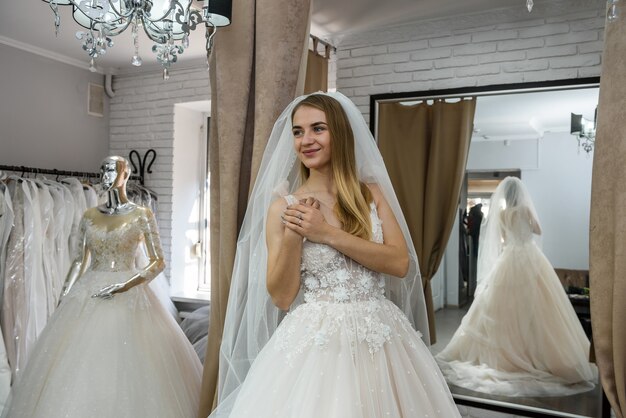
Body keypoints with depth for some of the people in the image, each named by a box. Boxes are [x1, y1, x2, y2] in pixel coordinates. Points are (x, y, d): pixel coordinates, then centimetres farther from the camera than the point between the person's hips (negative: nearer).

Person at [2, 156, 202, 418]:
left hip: (129, 296, -4)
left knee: (127, 365, -3)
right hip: (88, 293, 4)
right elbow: (80, 260, 14)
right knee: (77, 365, 4)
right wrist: (64, 297, 5)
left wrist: (125, 286, -17)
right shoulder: (89, 216, 8)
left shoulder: (142, 215, -3)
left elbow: (158, 261, -7)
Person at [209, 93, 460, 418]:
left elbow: (400, 263, -8)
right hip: (315, 341, -1)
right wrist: (292, 236, -17)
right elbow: (281, 297, -3)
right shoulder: (283, 205, -1)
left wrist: (328, 233, -14)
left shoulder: (372, 193, 4)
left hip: (380, 337, 2)